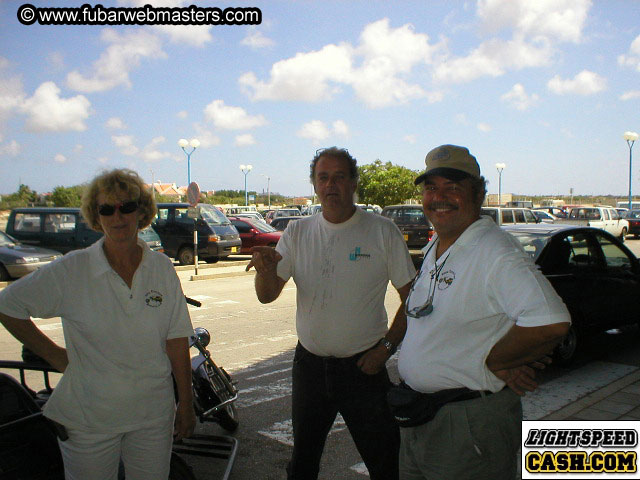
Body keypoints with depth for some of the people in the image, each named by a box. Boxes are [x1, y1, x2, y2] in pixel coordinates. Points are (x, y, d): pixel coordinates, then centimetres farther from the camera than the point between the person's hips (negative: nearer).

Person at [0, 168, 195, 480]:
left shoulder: (162, 268, -4)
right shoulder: (72, 270, -11)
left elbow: (177, 342, -1)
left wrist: (186, 405, 1)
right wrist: (54, 354, -5)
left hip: (154, 416, 2)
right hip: (89, 419, -2)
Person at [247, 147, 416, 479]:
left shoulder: (383, 232, -7)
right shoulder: (297, 233, 1)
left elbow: (411, 298, -3)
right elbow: (267, 296, -3)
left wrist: (386, 347, -11)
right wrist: (266, 271, -24)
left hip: (363, 366, -3)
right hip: (309, 362, 3)